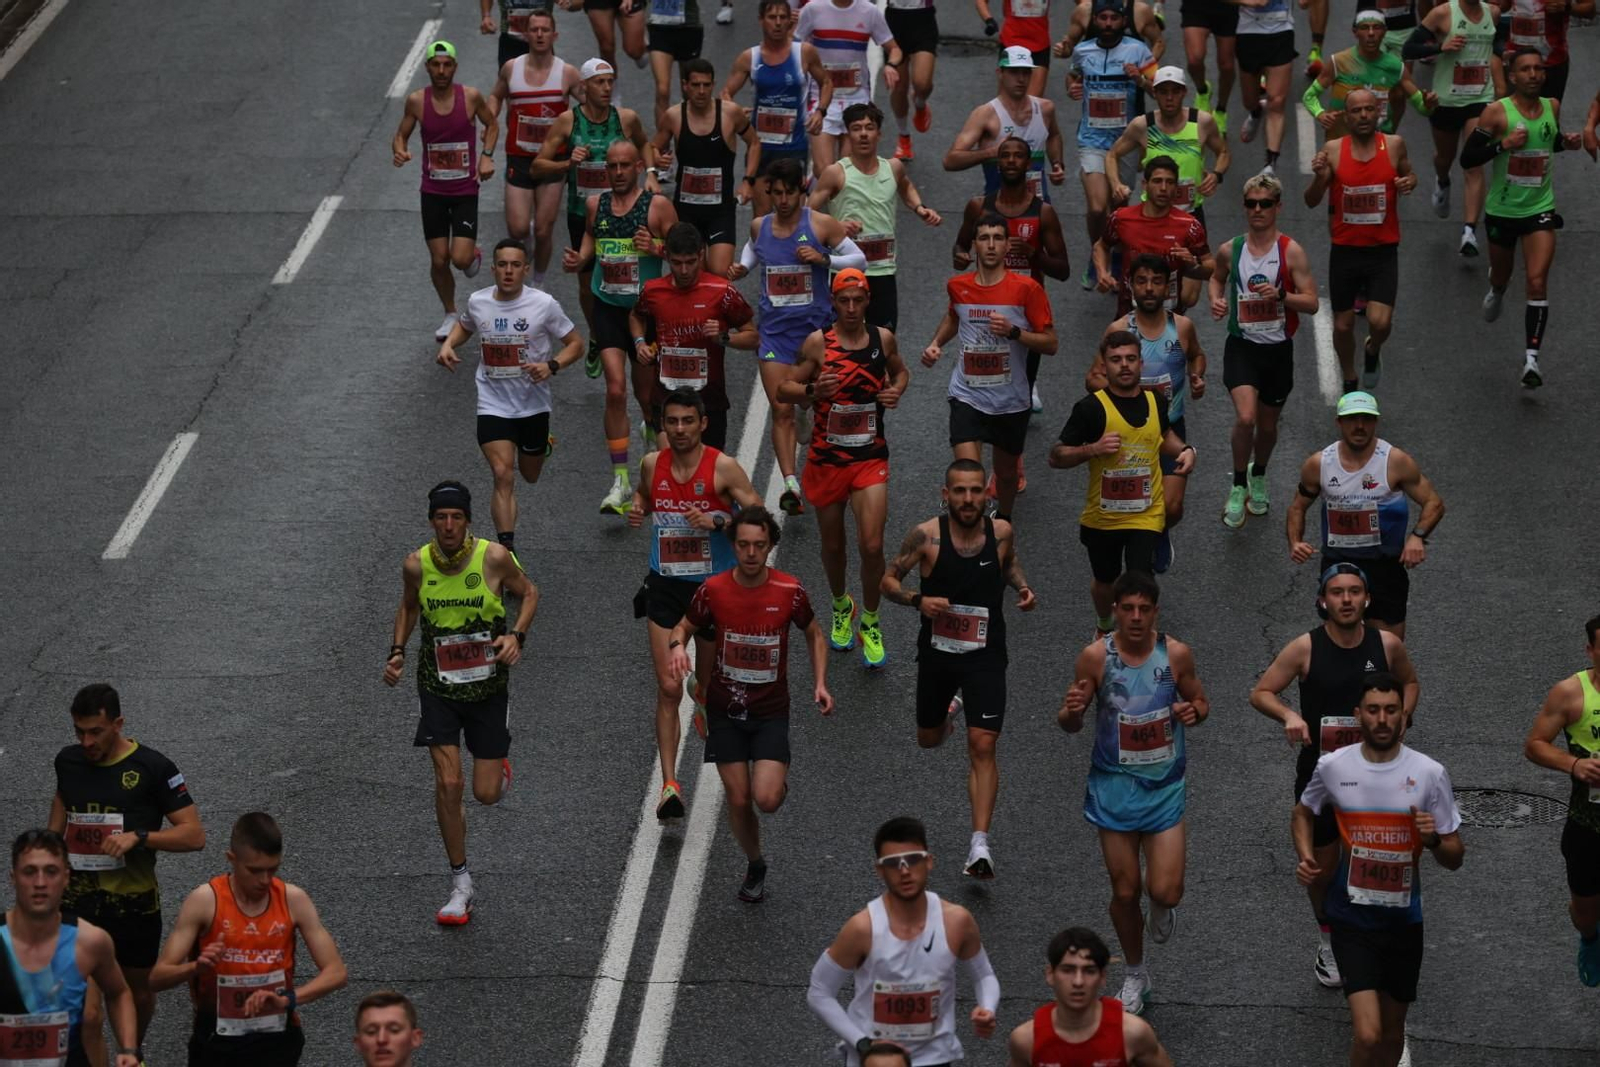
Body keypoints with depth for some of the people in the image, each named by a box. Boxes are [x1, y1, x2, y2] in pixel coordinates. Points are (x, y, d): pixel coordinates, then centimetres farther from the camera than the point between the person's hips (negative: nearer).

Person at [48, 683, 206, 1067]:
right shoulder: (68, 761, 2)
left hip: (135, 904, -1)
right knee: (85, 1014, -13)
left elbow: (195, 835, -12)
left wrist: (138, 837, -25)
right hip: (80, 903, 1)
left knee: (138, 994, 20)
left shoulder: (153, 768, -11)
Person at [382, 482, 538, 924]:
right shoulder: (417, 565, -9)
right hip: (438, 688, 1)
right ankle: (461, 886, 5)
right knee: (448, 784, -9)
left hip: (488, 686, -1)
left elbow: (529, 593, 2)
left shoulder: (494, 558, -15)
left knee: (487, 794, 1)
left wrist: (517, 635, -14)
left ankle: (499, 768, 42)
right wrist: (397, 650, 0)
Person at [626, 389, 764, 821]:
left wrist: (718, 520, -26)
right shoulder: (652, 464, 1)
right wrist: (638, 509, 1)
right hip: (664, 587, 1)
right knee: (668, 688, -10)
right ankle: (670, 784, -11)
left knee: (710, 683, 17)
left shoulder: (724, 468, -11)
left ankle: (702, 691, 56)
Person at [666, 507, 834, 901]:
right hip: (725, 709, 1)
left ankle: (779, 778, 22)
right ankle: (755, 865, 30)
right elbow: (685, 626, 6)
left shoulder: (789, 590, -10)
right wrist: (678, 645, -18)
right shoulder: (713, 590, -10)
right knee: (738, 800, 4)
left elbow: (814, 634, 7)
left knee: (767, 799, -15)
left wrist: (820, 683, -4)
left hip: (771, 710, -1)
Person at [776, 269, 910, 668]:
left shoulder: (883, 338, 0)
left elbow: (900, 371, 20)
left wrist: (896, 391, -2)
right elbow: (783, 389, -4)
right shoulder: (818, 343, -8)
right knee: (833, 546, 13)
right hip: (826, 458, 0)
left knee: (872, 545, -11)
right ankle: (841, 606, 42)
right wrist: (813, 390, -25)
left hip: (871, 458, 1)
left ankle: (870, 623, 9)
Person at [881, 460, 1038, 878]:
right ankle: (949, 710, 59)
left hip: (985, 656, -1)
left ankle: (979, 843, -13)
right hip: (936, 652, 1)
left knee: (982, 746, -12)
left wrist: (1022, 586, -3)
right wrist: (917, 600, -24)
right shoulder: (926, 535, -14)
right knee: (928, 740, 20)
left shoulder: (1001, 531, -6)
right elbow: (889, 580, -5)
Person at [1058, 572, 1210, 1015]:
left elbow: (1201, 702, 8)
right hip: (1114, 784, 0)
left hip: (1164, 784, 0)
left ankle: (1160, 909, 29)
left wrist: (1193, 711, -16)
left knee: (1165, 891, -10)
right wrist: (1070, 712, -26)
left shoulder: (1176, 654, -8)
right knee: (1125, 892, 7)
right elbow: (1070, 725, -2)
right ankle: (1135, 974, 30)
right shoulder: (1096, 656, -10)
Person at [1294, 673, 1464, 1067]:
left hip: (1404, 919, 2)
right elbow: (1304, 813, 16)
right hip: (1352, 919, -2)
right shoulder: (1332, 767, -7)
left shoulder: (1429, 773, -9)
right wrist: (1306, 857, -3)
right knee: (1367, 1034, -17)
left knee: (1392, 1032, 17)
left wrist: (1434, 840, -24)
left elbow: (1455, 859, -2)